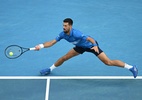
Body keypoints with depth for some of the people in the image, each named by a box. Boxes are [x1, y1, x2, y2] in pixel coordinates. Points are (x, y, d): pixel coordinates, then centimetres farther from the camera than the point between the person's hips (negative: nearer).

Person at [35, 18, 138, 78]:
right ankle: (50, 69, 31)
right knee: (64, 58, 6)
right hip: (81, 47, 7)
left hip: (91, 45, -7)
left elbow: (90, 38, -40)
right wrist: (41, 45, -26)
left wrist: (95, 45, -59)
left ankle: (131, 67, -7)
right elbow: (52, 42, -12)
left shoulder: (76, 33, -36)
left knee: (109, 62, -14)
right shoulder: (62, 34, -16)